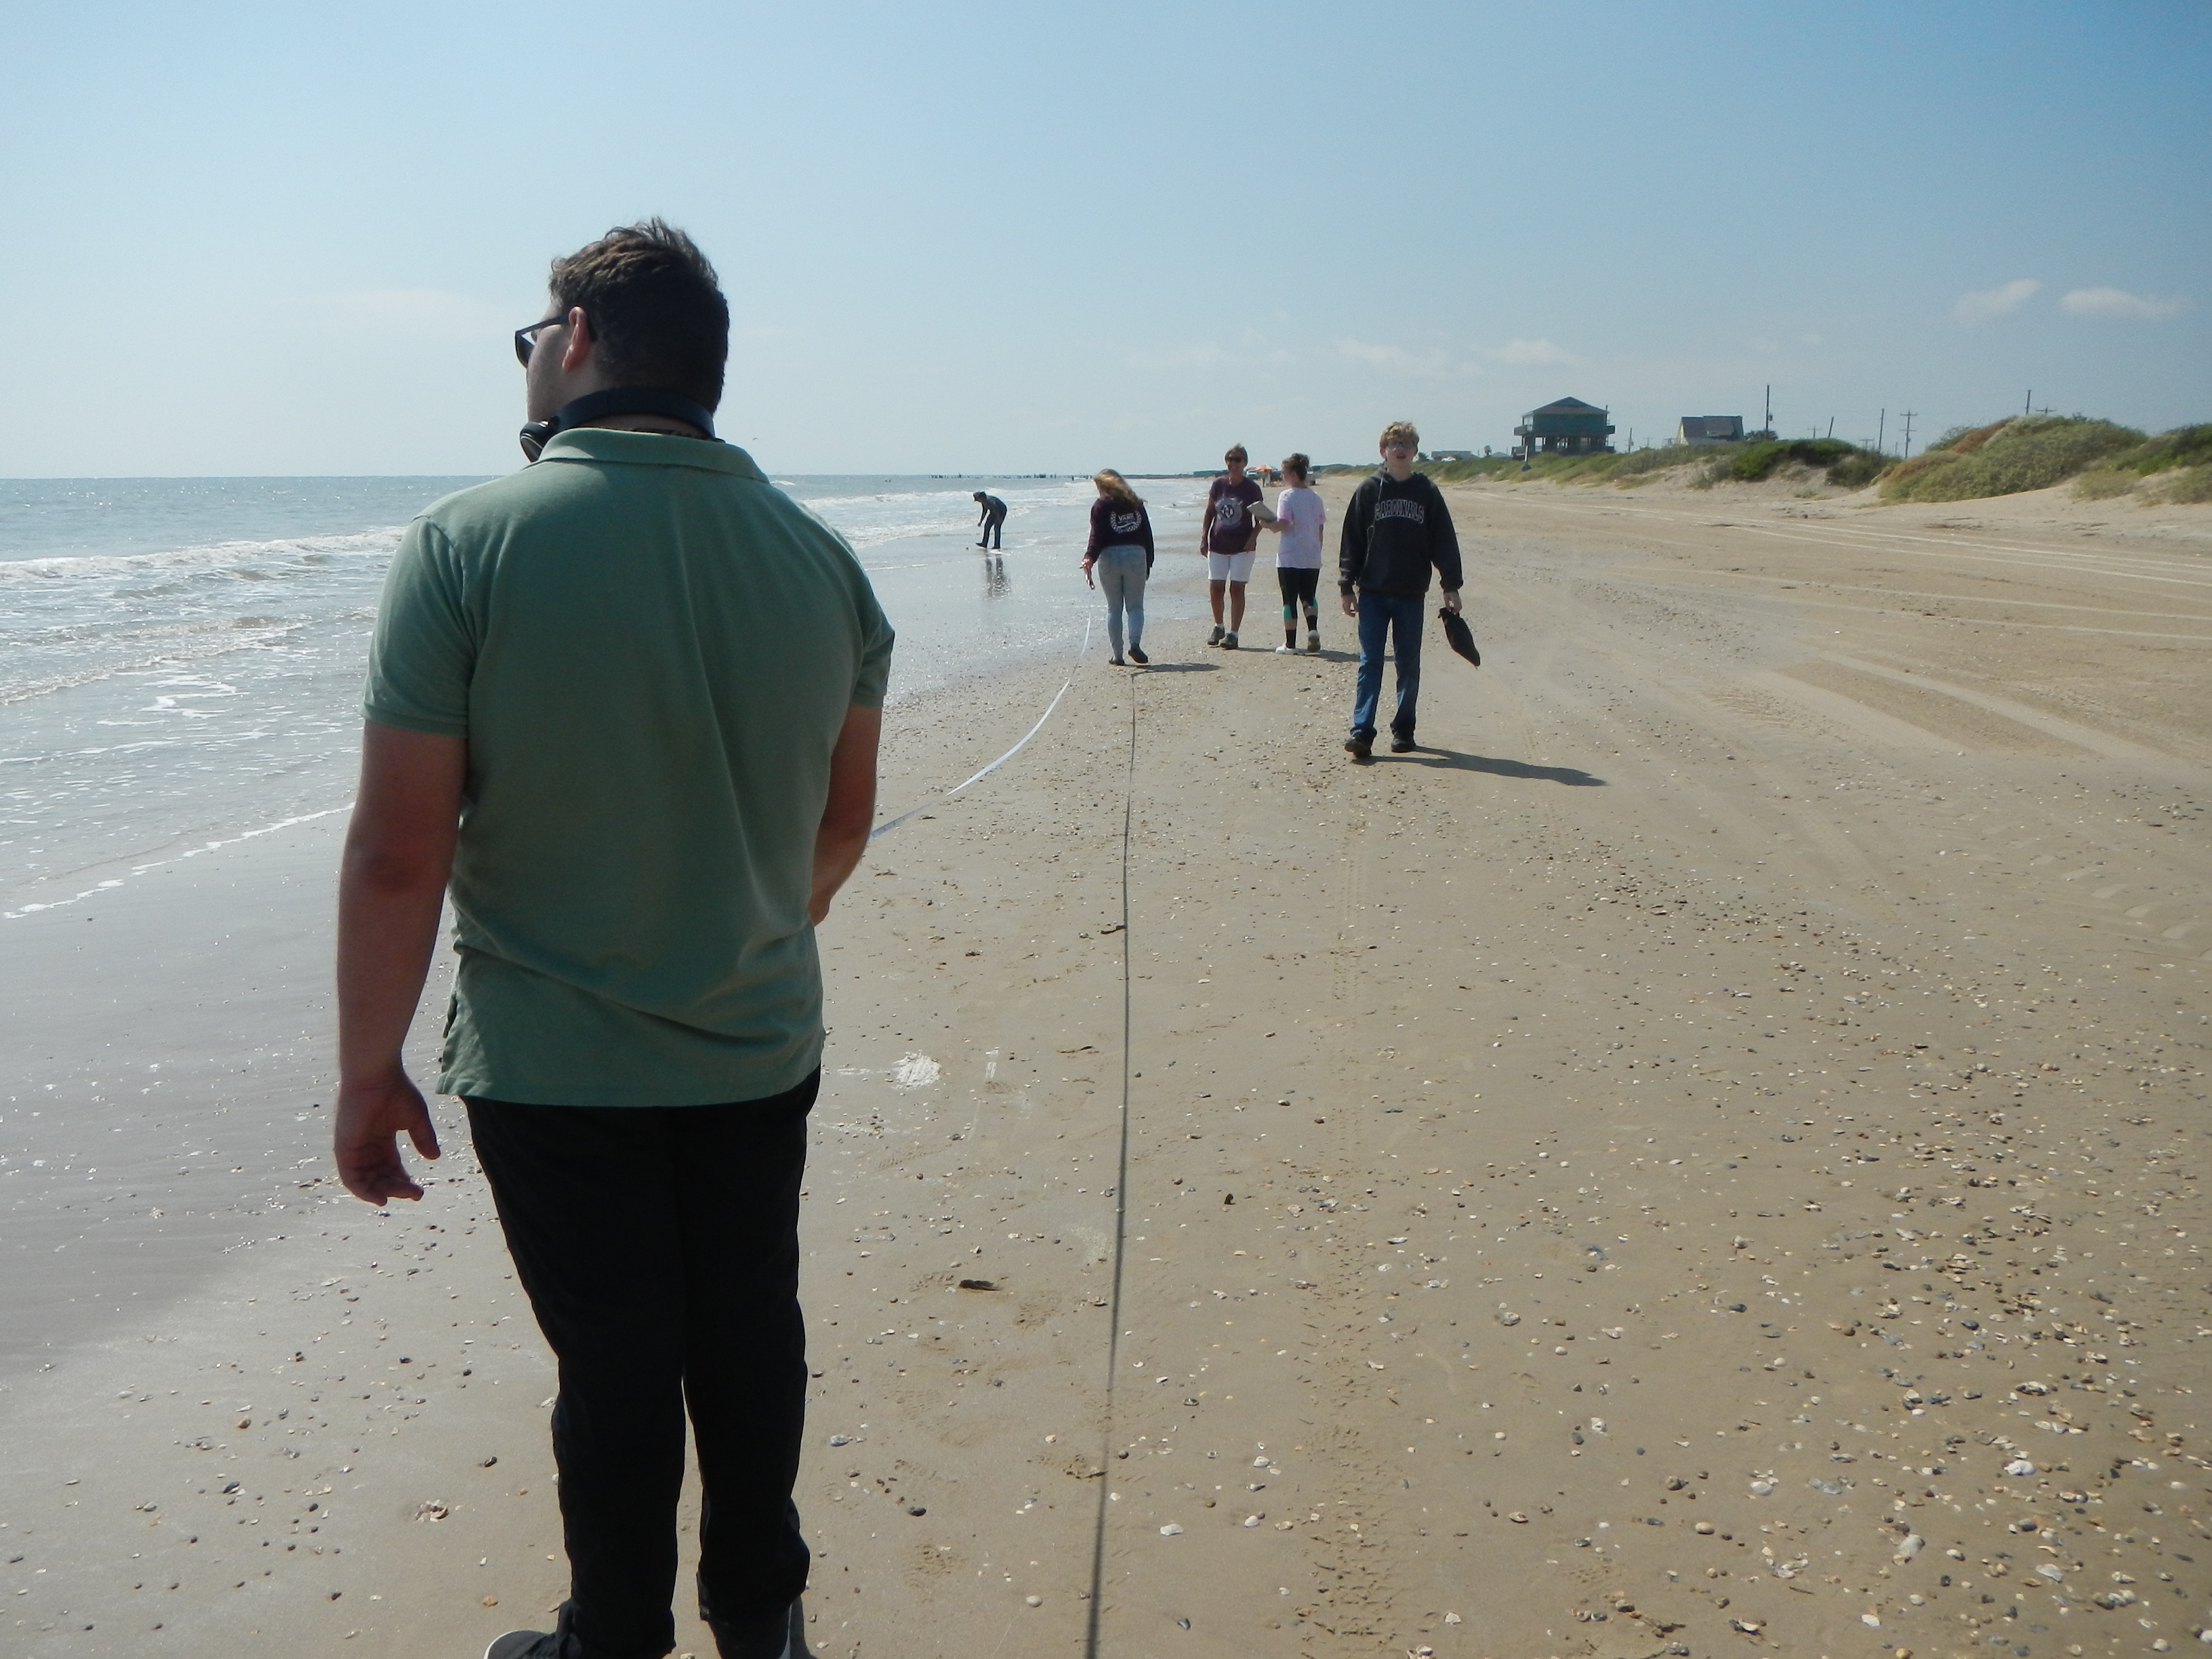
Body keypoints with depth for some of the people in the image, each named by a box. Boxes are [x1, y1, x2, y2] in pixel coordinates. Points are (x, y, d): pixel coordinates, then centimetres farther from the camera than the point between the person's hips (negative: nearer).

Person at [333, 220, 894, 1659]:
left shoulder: (471, 544, -16)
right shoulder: (820, 556, -3)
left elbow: (399, 854, -16)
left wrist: (369, 1068, -4)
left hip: (554, 1069, -3)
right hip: (761, 1054, 4)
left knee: (616, 1370, 12)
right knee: (752, 1338, 19)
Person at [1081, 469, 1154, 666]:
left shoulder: (1101, 505, 1)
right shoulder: (1136, 504, 12)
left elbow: (1097, 536, -11)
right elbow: (1148, 535, 11)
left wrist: (1089, 559, -17)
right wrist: (1148, 563, 16)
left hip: (1110, 556, -2)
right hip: (1136, 555, 2)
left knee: (1114, 608, 7)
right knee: (1135, 606, 7)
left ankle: (1117, 654, 5)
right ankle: (1135, 643, -17)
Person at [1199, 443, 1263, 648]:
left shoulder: (1251, 489, -4)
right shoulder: (1218, 485, 4)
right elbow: (1209, 513, 12)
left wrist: (1253, 537, -13)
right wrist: (1203, 538, 5)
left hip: (1242, 547, -3)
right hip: (1218, 545, 3)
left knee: (1236, 589, -4)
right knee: (1215, 588, 3)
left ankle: (1233, 633, 0)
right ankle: (1218, 627, 24)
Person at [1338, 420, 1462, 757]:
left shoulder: (1427, 493, 4)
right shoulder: (1368, 490, 2)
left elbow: (1444, 541, 6)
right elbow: (1351, 540, 4)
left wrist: (1451, 586, 0)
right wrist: (1346, 586, -1)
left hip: (1412, 594, 1)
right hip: (1373, 593, -1)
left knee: (1409, 665, 7)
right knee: (1370, 663, -5)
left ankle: (1403, 729, 17)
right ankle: (1361, 731, -8)